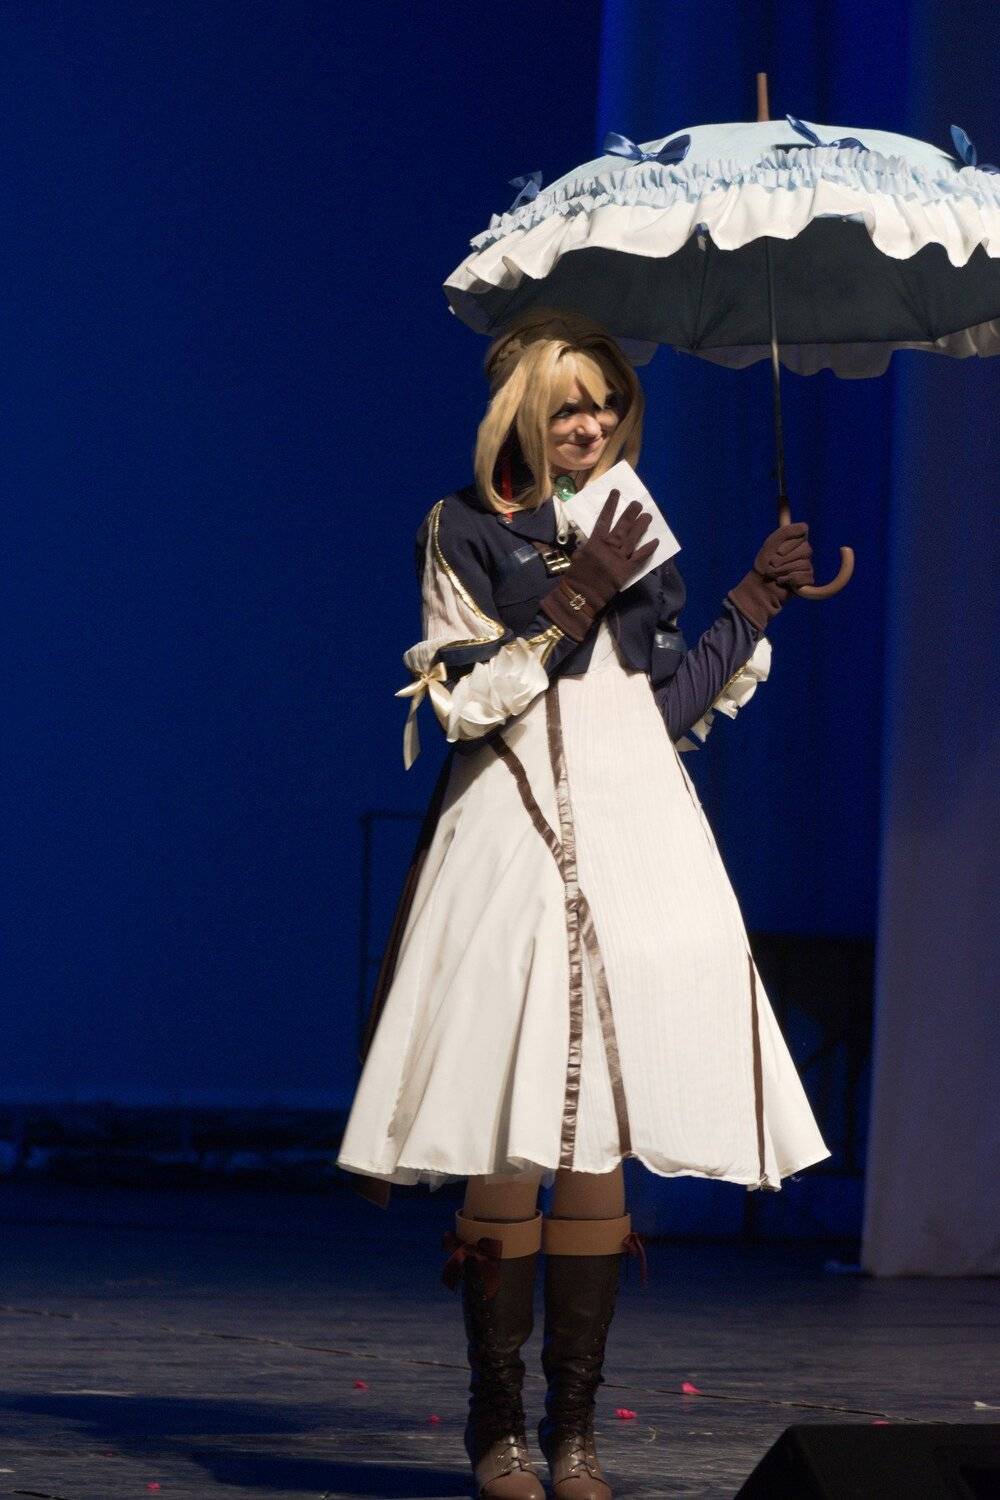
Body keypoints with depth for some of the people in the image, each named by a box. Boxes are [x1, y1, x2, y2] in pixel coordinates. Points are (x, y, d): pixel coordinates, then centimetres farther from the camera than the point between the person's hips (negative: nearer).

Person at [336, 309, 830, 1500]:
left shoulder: (633, 530, 17)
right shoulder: (465, 530, 3)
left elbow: (668, 706, 18)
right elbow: (463, 695, -7)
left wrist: (753, 608, 12)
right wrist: (575, 598, -12)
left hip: (632, 836, 4)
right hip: (515, 840, -4)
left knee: (601, 1139, 0)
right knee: (513, 1138, -7)